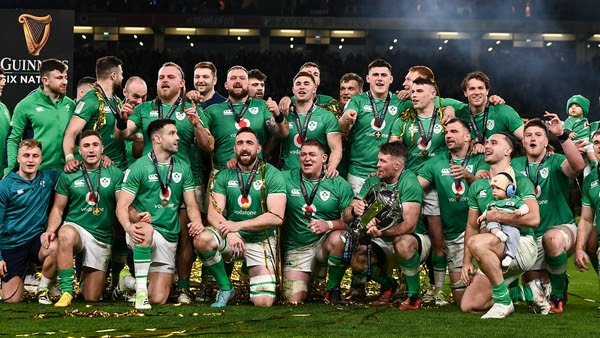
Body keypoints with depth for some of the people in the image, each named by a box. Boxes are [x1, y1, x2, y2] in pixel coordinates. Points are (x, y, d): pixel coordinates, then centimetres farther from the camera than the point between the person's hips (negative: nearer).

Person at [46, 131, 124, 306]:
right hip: (76, 228, -1)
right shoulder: (68, 176, 1)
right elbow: (58, 208, 4)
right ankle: (66, 291, -30)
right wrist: (50, 231, -15)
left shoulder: (115, 174, 0)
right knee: (65, 234, -41)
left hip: (102, 237, 1)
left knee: (92, 298, 4)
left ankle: (85, 277, 40)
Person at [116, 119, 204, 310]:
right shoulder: (139, 167, -4)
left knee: (158, 299, -4)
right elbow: (122, 206, -9)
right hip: (142, 234, -4)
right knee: (146, 229, -42)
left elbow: (191, 205, 9)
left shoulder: (183, 168, 9)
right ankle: (140, 289, -30)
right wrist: (129, 227, -31)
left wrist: (197, 222, -15)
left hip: (169, 237, 4)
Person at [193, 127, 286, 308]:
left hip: (261, 240, -2)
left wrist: (239, 225, -22)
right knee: (202, 239, -32)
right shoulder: (224, 176, 2)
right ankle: (226, 289, -8)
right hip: (230, 236, 2)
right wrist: (229, 233, -27)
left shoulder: (271, 174, -7)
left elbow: (276, 217, -16)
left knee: (263, 302, -13)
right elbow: (213, 214, -7)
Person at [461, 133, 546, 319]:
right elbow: (472, 226, 16)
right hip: (495, 255, 8)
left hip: (522, 245, -7)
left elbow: (533, 219, -21)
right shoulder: (477, 186, 14)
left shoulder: (519, 180, -6)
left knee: (477, 243, -35)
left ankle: (503, 301, -22)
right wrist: (467, 262, 7)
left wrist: (497, 216, -12)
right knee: (469, 305, -5)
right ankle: (527, 292, 11)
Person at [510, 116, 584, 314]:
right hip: (530, 236, 4)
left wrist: (561, 135, -37)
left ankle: (558, 295, -14)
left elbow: (578, 166, -28)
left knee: (552, 238, -39)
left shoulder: (555, 162, -6)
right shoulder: (515, 165, 5)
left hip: (562, 228, -4)